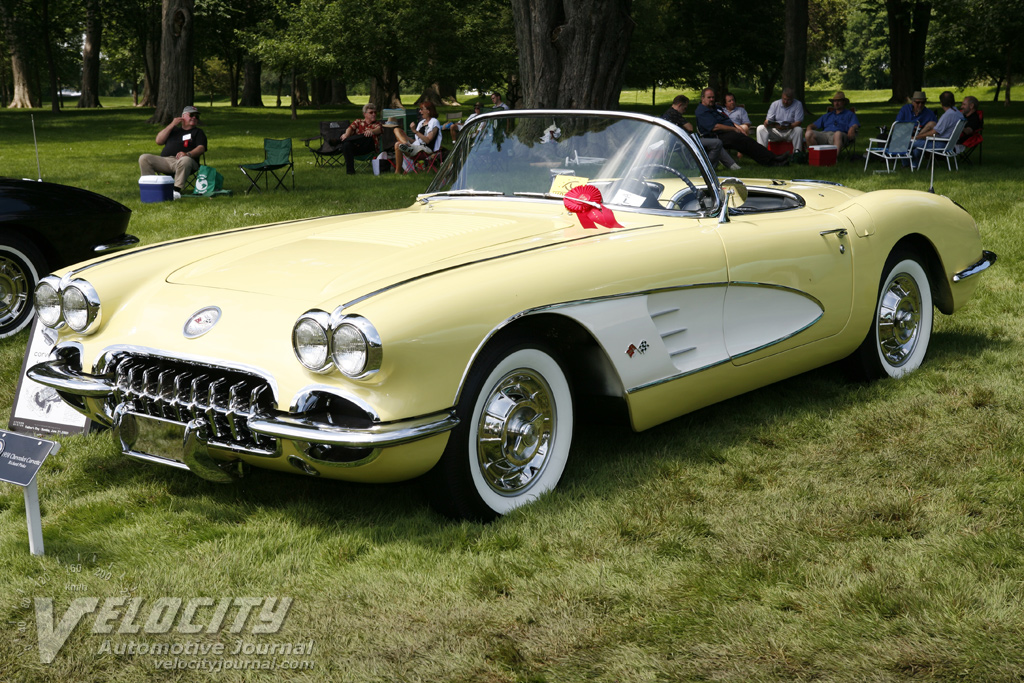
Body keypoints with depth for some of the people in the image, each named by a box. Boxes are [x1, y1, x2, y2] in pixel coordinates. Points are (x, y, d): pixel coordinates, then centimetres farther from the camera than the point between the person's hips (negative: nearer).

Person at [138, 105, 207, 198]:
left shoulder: (198, 132, 21)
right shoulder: (174, 130, 30)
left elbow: (201, 148, 2)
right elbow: (159, 141, 17)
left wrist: (188, 154, -20)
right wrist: (172, 125, 13)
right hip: (165, 160, 4)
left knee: (185, 160, -41)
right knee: (143, 158, -16)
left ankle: (177, 190, -43)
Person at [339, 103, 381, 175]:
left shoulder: (377, 124, 22)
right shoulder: (358, 121, 27)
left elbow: (378, 130, -4)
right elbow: (350, 128, 6)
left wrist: (372, 131, -31)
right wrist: (346, 135, -20)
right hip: (355, 147, 2)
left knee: (368, 136, -34)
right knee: (346, 144, -33)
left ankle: (341, 140, -34)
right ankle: (350, 170, -33)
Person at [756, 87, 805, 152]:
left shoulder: (798, 104, -7)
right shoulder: (775, 104, 0)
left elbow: (798, 122, -13)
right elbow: (767, 121, -3)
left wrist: (788, 126, -32)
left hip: (790, 131, -2)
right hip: (776, 132, 2)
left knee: (799, 130, -35)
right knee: (760, 128, -21)